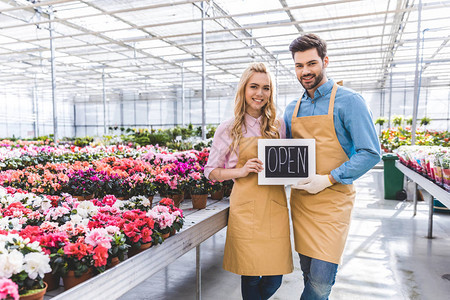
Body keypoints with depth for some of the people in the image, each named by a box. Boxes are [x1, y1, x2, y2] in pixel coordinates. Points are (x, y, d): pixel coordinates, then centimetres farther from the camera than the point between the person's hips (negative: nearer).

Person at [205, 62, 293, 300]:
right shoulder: (228, 129, 0)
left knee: (275, 276, 7)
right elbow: (211, 171, 3)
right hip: (246, 207, -3)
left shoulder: (278, 126, 9)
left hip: (275, 206, 3)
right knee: (251, 275, 3)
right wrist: (241, 171, -13)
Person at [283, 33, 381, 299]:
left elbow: (371, 153, -11)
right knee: (308, 273, 16)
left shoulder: (348, 101, -7)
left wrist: (328, 179, -18)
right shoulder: (292, 109, 10)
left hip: (332, 200, -5)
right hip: (300, 200, 5)